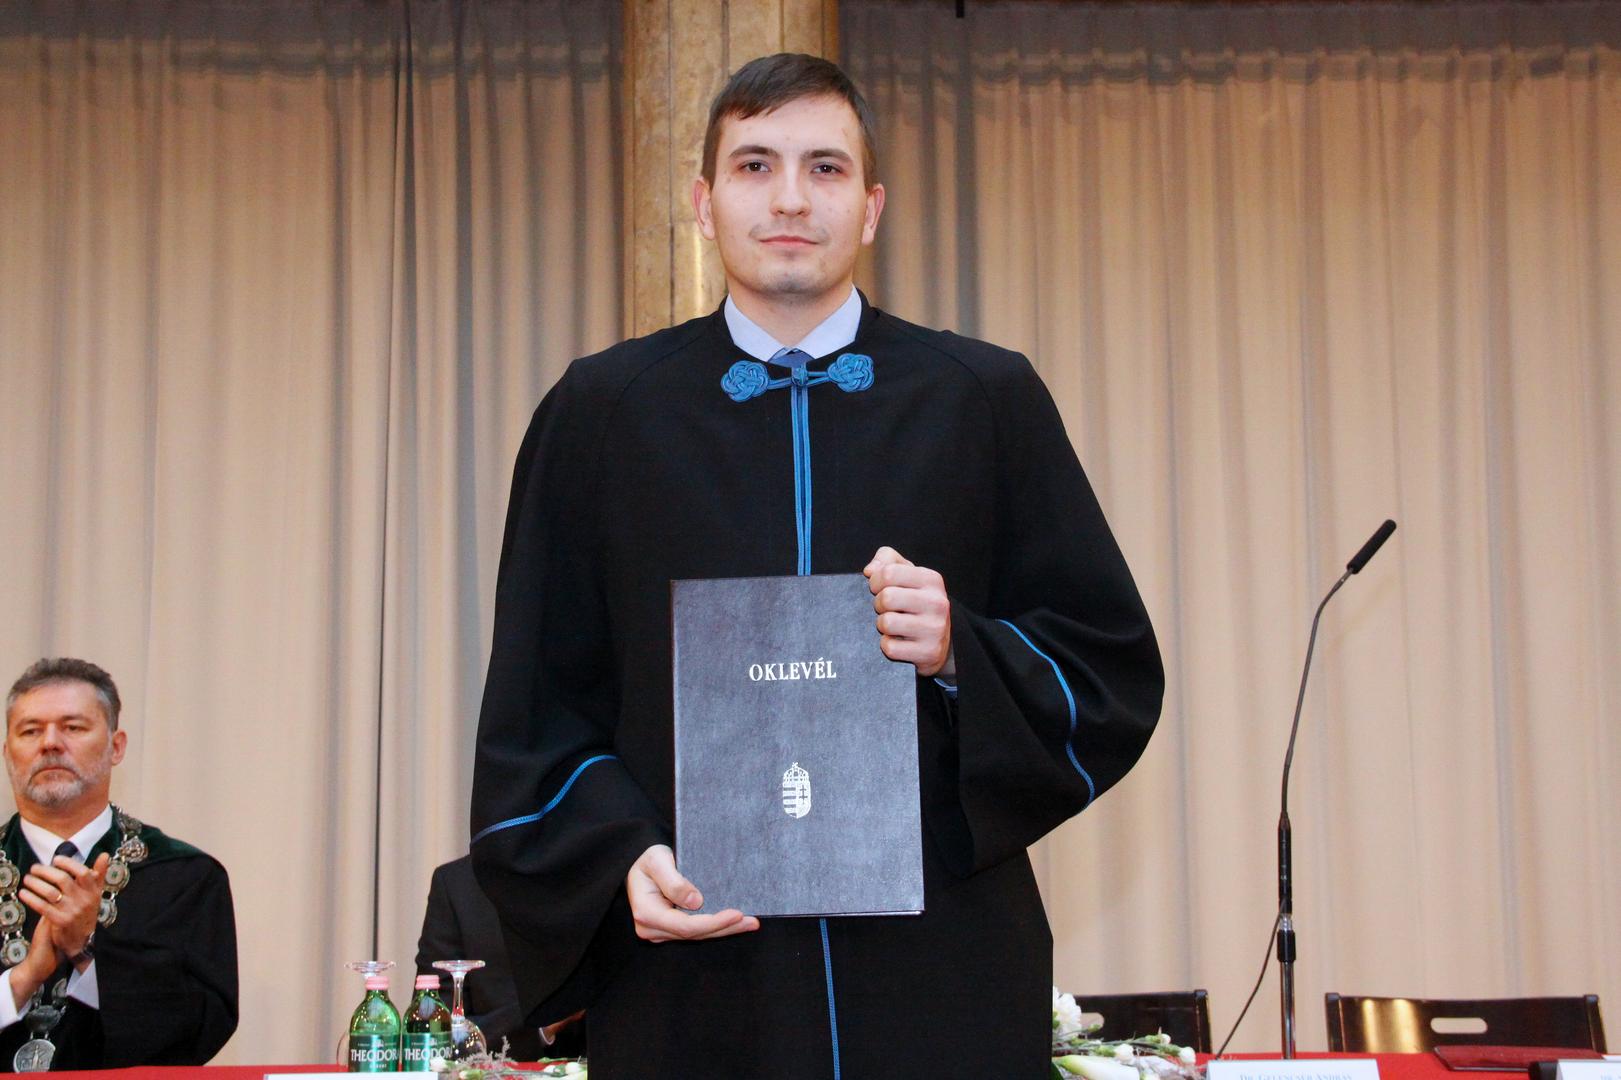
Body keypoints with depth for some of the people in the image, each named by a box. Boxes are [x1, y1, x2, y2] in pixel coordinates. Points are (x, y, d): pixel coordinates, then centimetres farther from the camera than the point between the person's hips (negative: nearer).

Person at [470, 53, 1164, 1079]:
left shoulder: (989, 403, 6)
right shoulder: (600, 413, 7)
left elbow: (1116, 679, 6)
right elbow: (535, 713, 7)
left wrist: (962, 652, -12)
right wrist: (619, 858, -10)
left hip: (940, 971, 0)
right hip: (694, 984, 0)